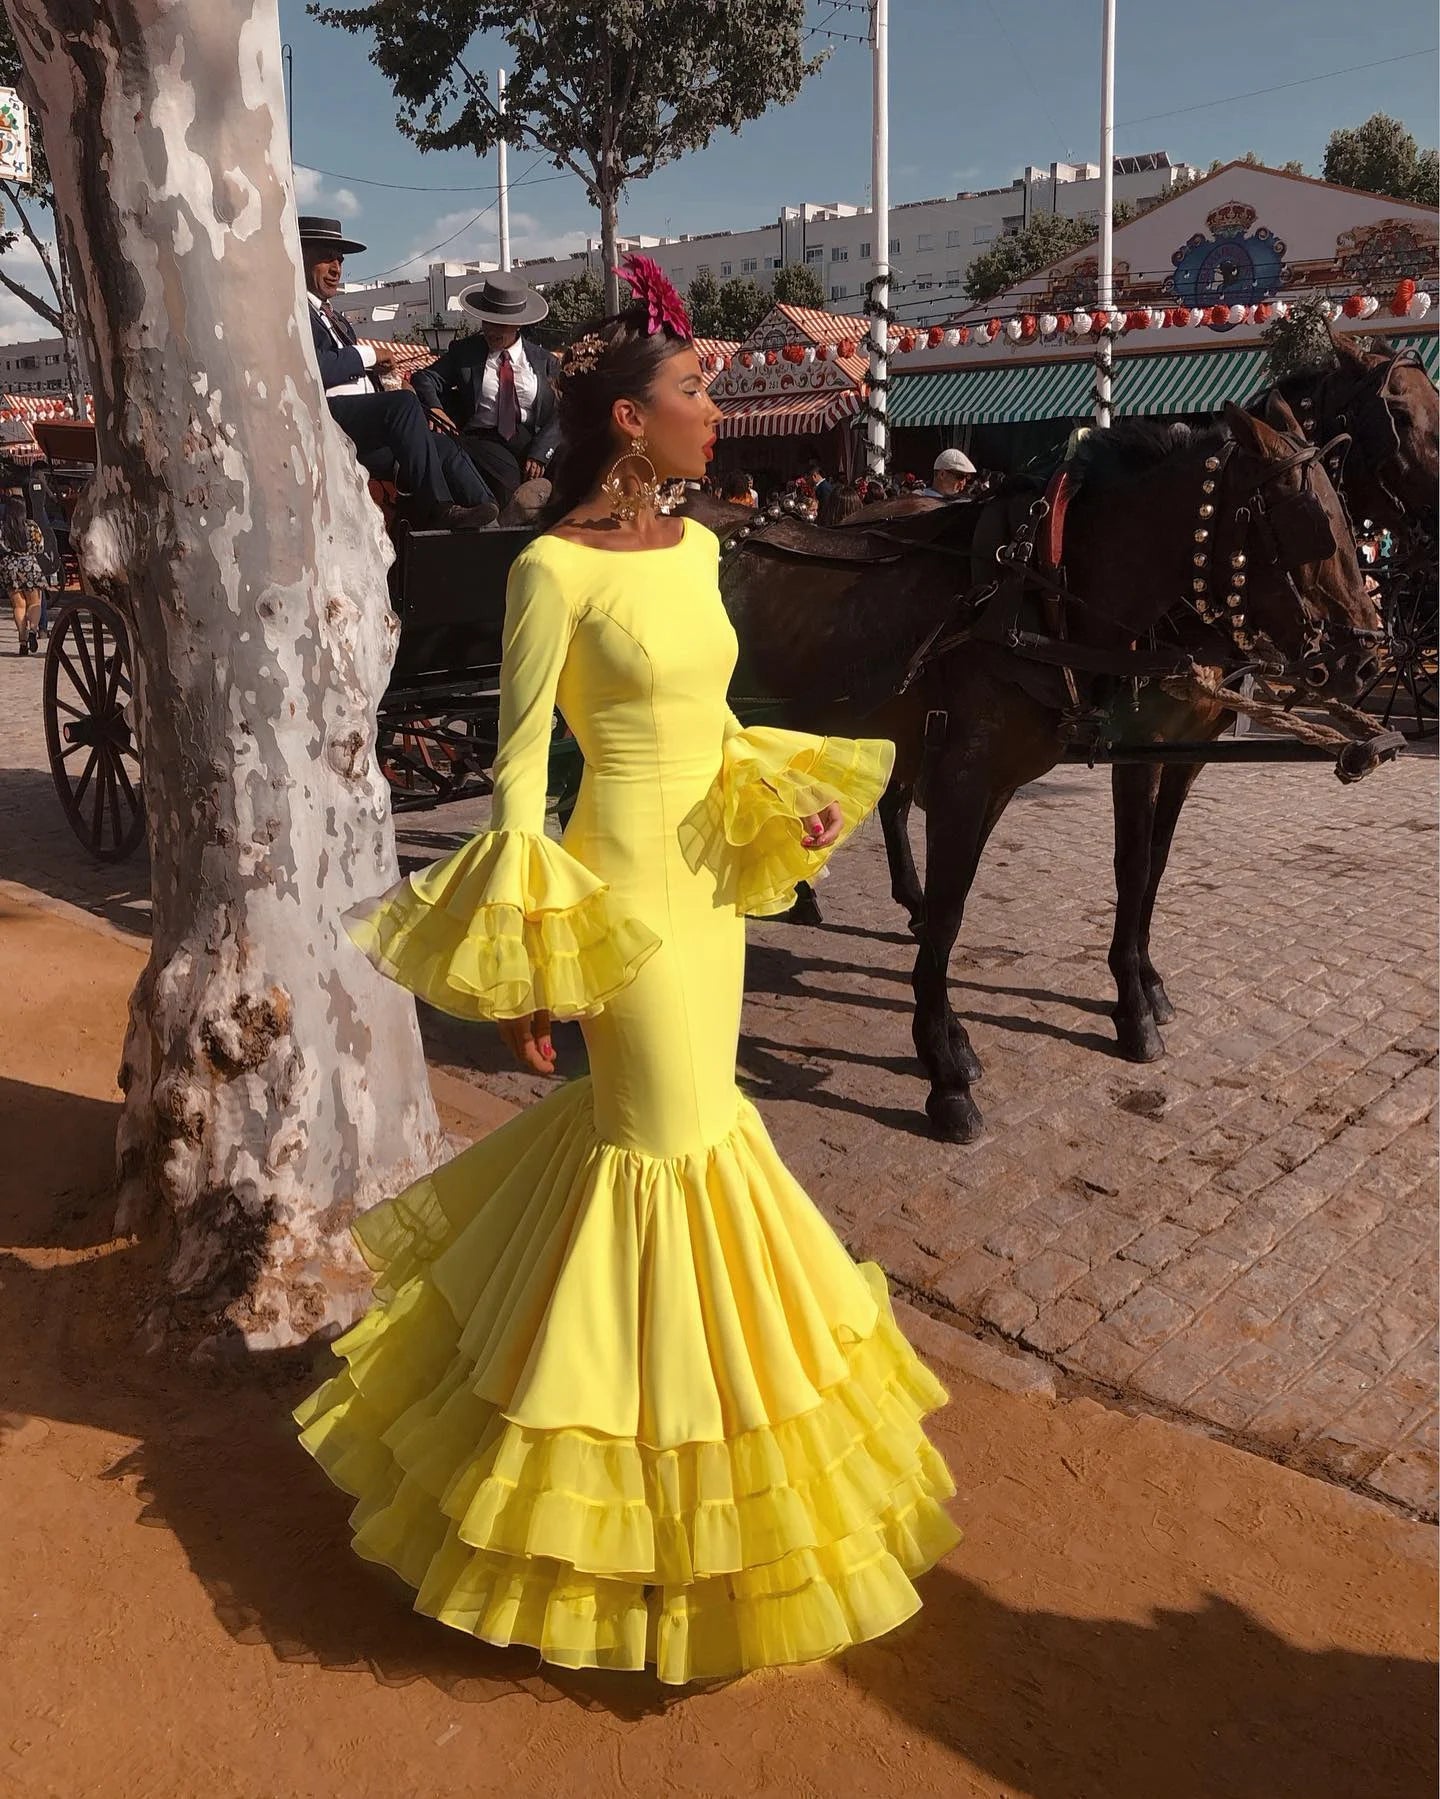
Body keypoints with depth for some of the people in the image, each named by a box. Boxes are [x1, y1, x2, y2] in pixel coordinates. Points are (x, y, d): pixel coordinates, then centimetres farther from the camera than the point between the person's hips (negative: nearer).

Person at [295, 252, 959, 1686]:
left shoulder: (696, 546, 7)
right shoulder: (554, 570, -15)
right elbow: (518, 769, -15)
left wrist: (783, 801, 1)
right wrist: (521, 965, -16)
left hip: (711, 869, 7)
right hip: (624, 883, -7)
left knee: (676, 1104, 18)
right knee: (668, 1134, 3)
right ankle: (658, 1440, 25)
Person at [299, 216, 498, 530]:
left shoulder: (336, 318, 30)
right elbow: (313, 367, -17)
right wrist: (366, 355, -5)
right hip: (325, 416, -9)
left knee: (444, 450, -9)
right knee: (403, 402, -29)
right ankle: (436, 507, -27)